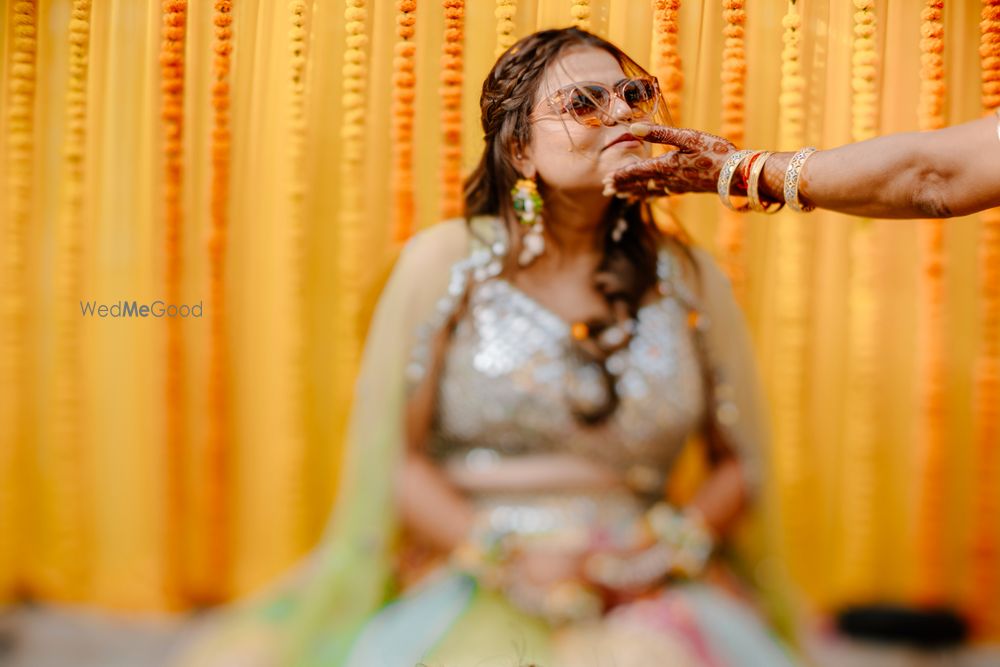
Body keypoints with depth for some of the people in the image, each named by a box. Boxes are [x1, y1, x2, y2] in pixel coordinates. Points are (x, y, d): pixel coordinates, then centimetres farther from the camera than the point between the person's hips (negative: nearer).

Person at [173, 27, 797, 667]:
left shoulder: (691, 278, 10)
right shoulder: (446, 262, 4)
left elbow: (743, 460, 15)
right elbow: (389, 453, 2)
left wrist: (672, 543, -4)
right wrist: (504, 556, -10)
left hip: (648, 592, 2)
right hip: (465, 583, -1)